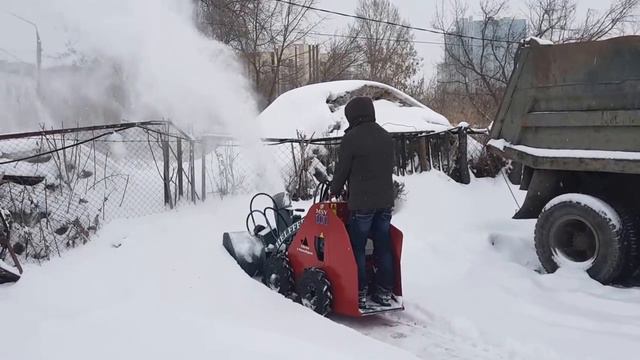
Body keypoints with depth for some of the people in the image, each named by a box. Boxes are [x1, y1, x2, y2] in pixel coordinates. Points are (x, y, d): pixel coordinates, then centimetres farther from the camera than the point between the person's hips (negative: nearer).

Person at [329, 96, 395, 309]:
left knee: (357, 249, 2)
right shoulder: (386, 137, 10)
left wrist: (335, 191, 12)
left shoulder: (351, 138, -11)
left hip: (361, 203, -6)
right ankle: (384, 292, 15)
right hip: (385, 201, 6)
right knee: (383, 247, 10)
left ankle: (359, 294, 3)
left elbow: (342, 170, -5)